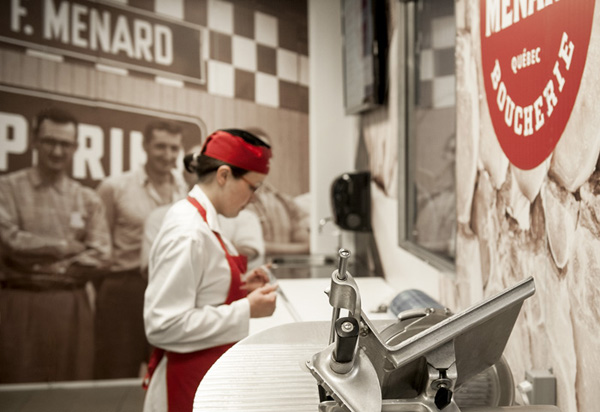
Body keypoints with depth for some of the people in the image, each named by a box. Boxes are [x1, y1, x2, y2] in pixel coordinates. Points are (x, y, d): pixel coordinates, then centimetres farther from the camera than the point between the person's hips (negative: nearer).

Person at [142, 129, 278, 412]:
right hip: (190, 380, -9)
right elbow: (163, 325, -26)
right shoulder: (188, 233, -22)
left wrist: (240, 286, 1)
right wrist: (246, 310, -23)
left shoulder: (203, 221, 7)